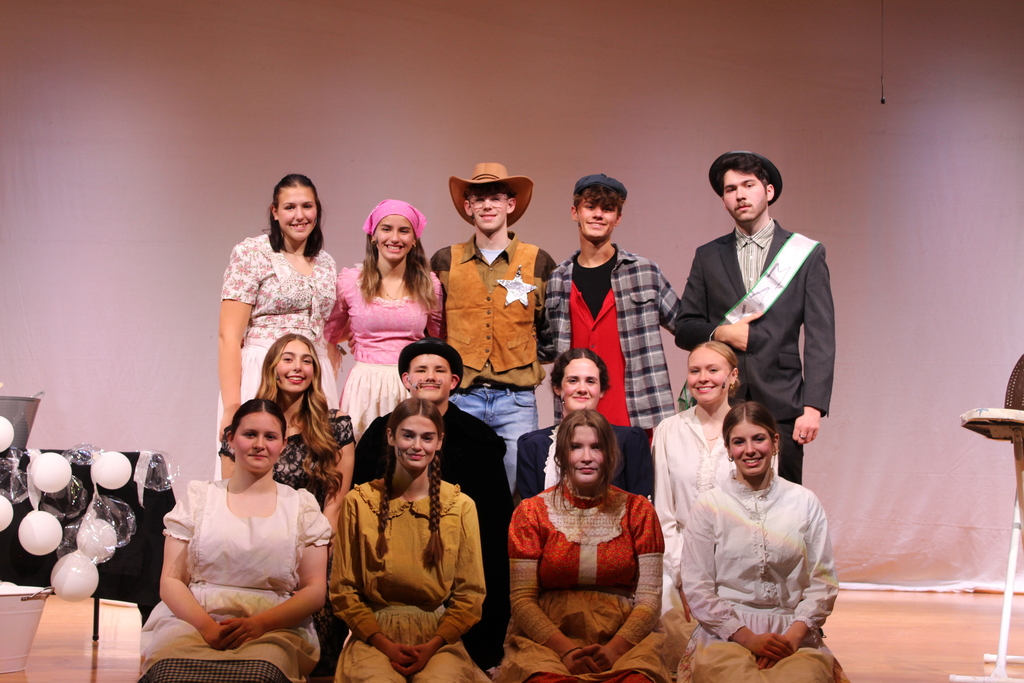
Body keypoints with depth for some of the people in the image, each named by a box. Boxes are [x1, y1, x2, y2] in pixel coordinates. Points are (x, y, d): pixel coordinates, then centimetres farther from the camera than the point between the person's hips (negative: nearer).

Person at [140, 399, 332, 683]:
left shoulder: (301, 506, 14)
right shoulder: (199, 498, 15)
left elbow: (315, 590, 7)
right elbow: (171, 580, 8)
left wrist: (259, 623, -12)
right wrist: (206, 626, -13)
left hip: (274, 629, -1)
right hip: (192, 621, 1)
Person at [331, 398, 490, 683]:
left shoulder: (461, 506, 6)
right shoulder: (358, 502, 5)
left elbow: (470, 594, 5)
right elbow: (343, 590, 5)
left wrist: (433, 646, -8)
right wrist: (383, 643, -8)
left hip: (439, 638, 1)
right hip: (374, 634, 0)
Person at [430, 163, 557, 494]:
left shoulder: (538, 262, 6)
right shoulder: (444, 262, 8)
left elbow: (552, 330, 15)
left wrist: (532, 362, 5)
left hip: (516, 400, 0)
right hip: (459, 397, 1)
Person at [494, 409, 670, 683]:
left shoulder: (637, 510, 9)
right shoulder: (532, 512, 7)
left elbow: (649, 599, 4)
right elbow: (522, 600, 1)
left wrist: (615, 649, -13)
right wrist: (566, 650, -14)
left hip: (623, 640, 1)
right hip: (547, 640, 0)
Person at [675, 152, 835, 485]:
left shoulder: (806, 253, 7)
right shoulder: (708, 257, 14)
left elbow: (820, 337, 1)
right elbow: (683, 328, 15)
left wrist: (813, 407, -9)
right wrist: (721, 332, -7)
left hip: (779, 406, -2)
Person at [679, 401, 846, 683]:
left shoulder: (804, 502, 11)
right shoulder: (708, 506, 6)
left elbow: (823, 579, 8)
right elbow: (696, 588, 1)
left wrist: (794, 635, -8)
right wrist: (747, 637, -10)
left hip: (792, 634, 1)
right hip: (725, 635, -1)